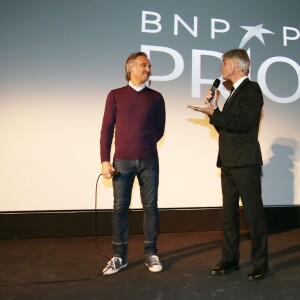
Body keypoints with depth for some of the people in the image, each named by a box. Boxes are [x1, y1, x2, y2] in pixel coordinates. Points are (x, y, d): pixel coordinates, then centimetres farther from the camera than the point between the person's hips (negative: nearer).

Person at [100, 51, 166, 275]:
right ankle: (119, 256, 15)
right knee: (120, 207, 3)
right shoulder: (116, 95, 6)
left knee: (150, 206, 5)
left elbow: (159, 130, 12)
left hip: (149, 160, 1)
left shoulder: (156, 97, 9)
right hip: (122, 160, -1)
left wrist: (144, 145, 1)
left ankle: (151, 253, 18)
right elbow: (107, 129, 2)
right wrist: (105, 160, -4)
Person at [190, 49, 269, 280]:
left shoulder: (251, 89, -5)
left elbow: (242, 122, -19)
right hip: (228, 162, 9)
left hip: (245, 161, -8)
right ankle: (230, 260, 20)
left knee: (253, 212, -1)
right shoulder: (234, 92, 20)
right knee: (229, 213, 10)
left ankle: (260, 264, 11)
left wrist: (213, 112, -20)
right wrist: (213, 109, 5)